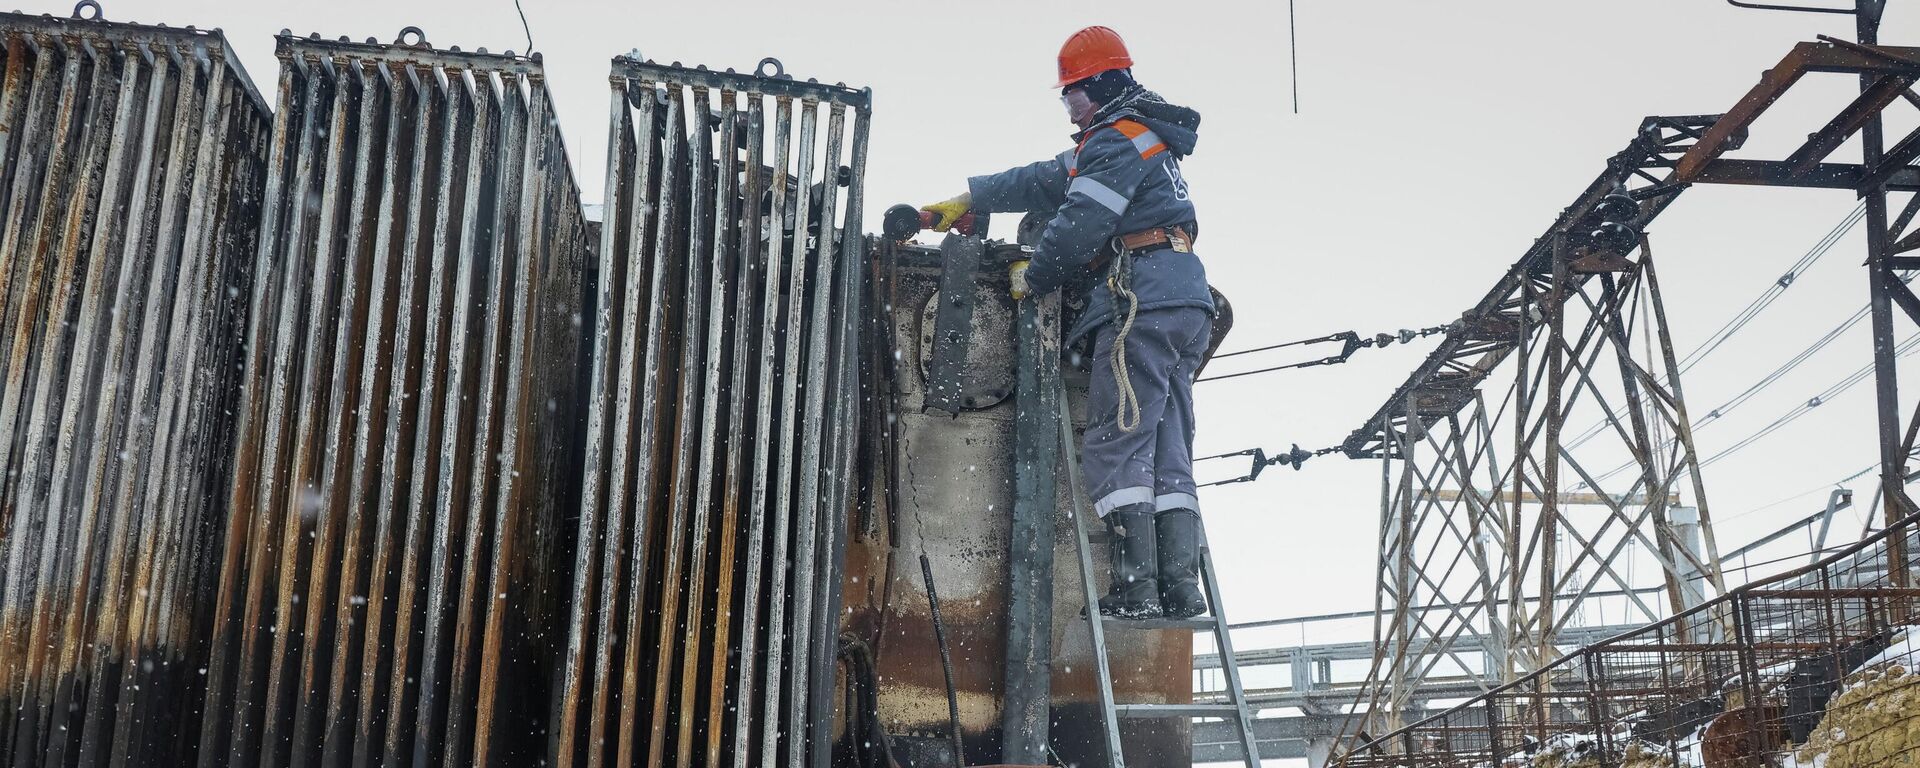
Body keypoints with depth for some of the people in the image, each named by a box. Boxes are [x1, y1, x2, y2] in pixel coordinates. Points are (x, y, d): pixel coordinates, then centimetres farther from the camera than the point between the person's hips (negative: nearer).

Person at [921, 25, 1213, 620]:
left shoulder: (1116, 141, -5)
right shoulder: (1145, 140, 28)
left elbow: (1080, 224, -13)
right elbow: (1047, 182, 31)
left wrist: (1032, 276, 4)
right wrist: (969, 199, 31)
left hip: (1143, 298, -10)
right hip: (1186, 302, 10)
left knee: (1117, 444, -11)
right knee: (1169, 449, 6)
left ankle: (1135, 586, -15)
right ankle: (1181, 586, 0)